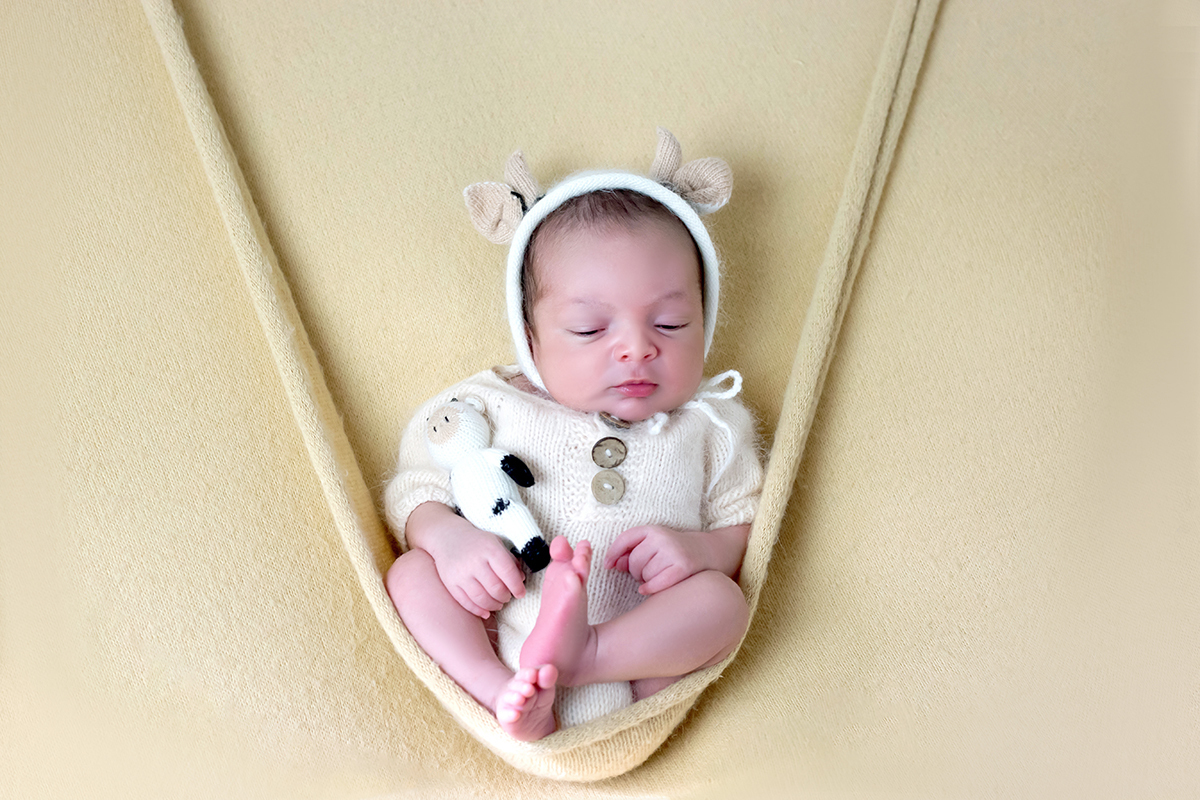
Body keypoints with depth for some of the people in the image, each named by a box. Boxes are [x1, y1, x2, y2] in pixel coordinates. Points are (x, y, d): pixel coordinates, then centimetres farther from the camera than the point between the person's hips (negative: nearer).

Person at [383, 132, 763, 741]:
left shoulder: (708, 427, 10)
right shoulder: (492, 406, 8)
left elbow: (747, 527, 10)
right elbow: (413, 489, 8)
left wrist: (701, 549, -13)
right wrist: (445, 536, -15)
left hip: (642, 652, 0)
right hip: (489, 640, 1)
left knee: (722, 599, -23)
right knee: (412, 572, -17)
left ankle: (579, 654, -36)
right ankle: (505, 692, -31)